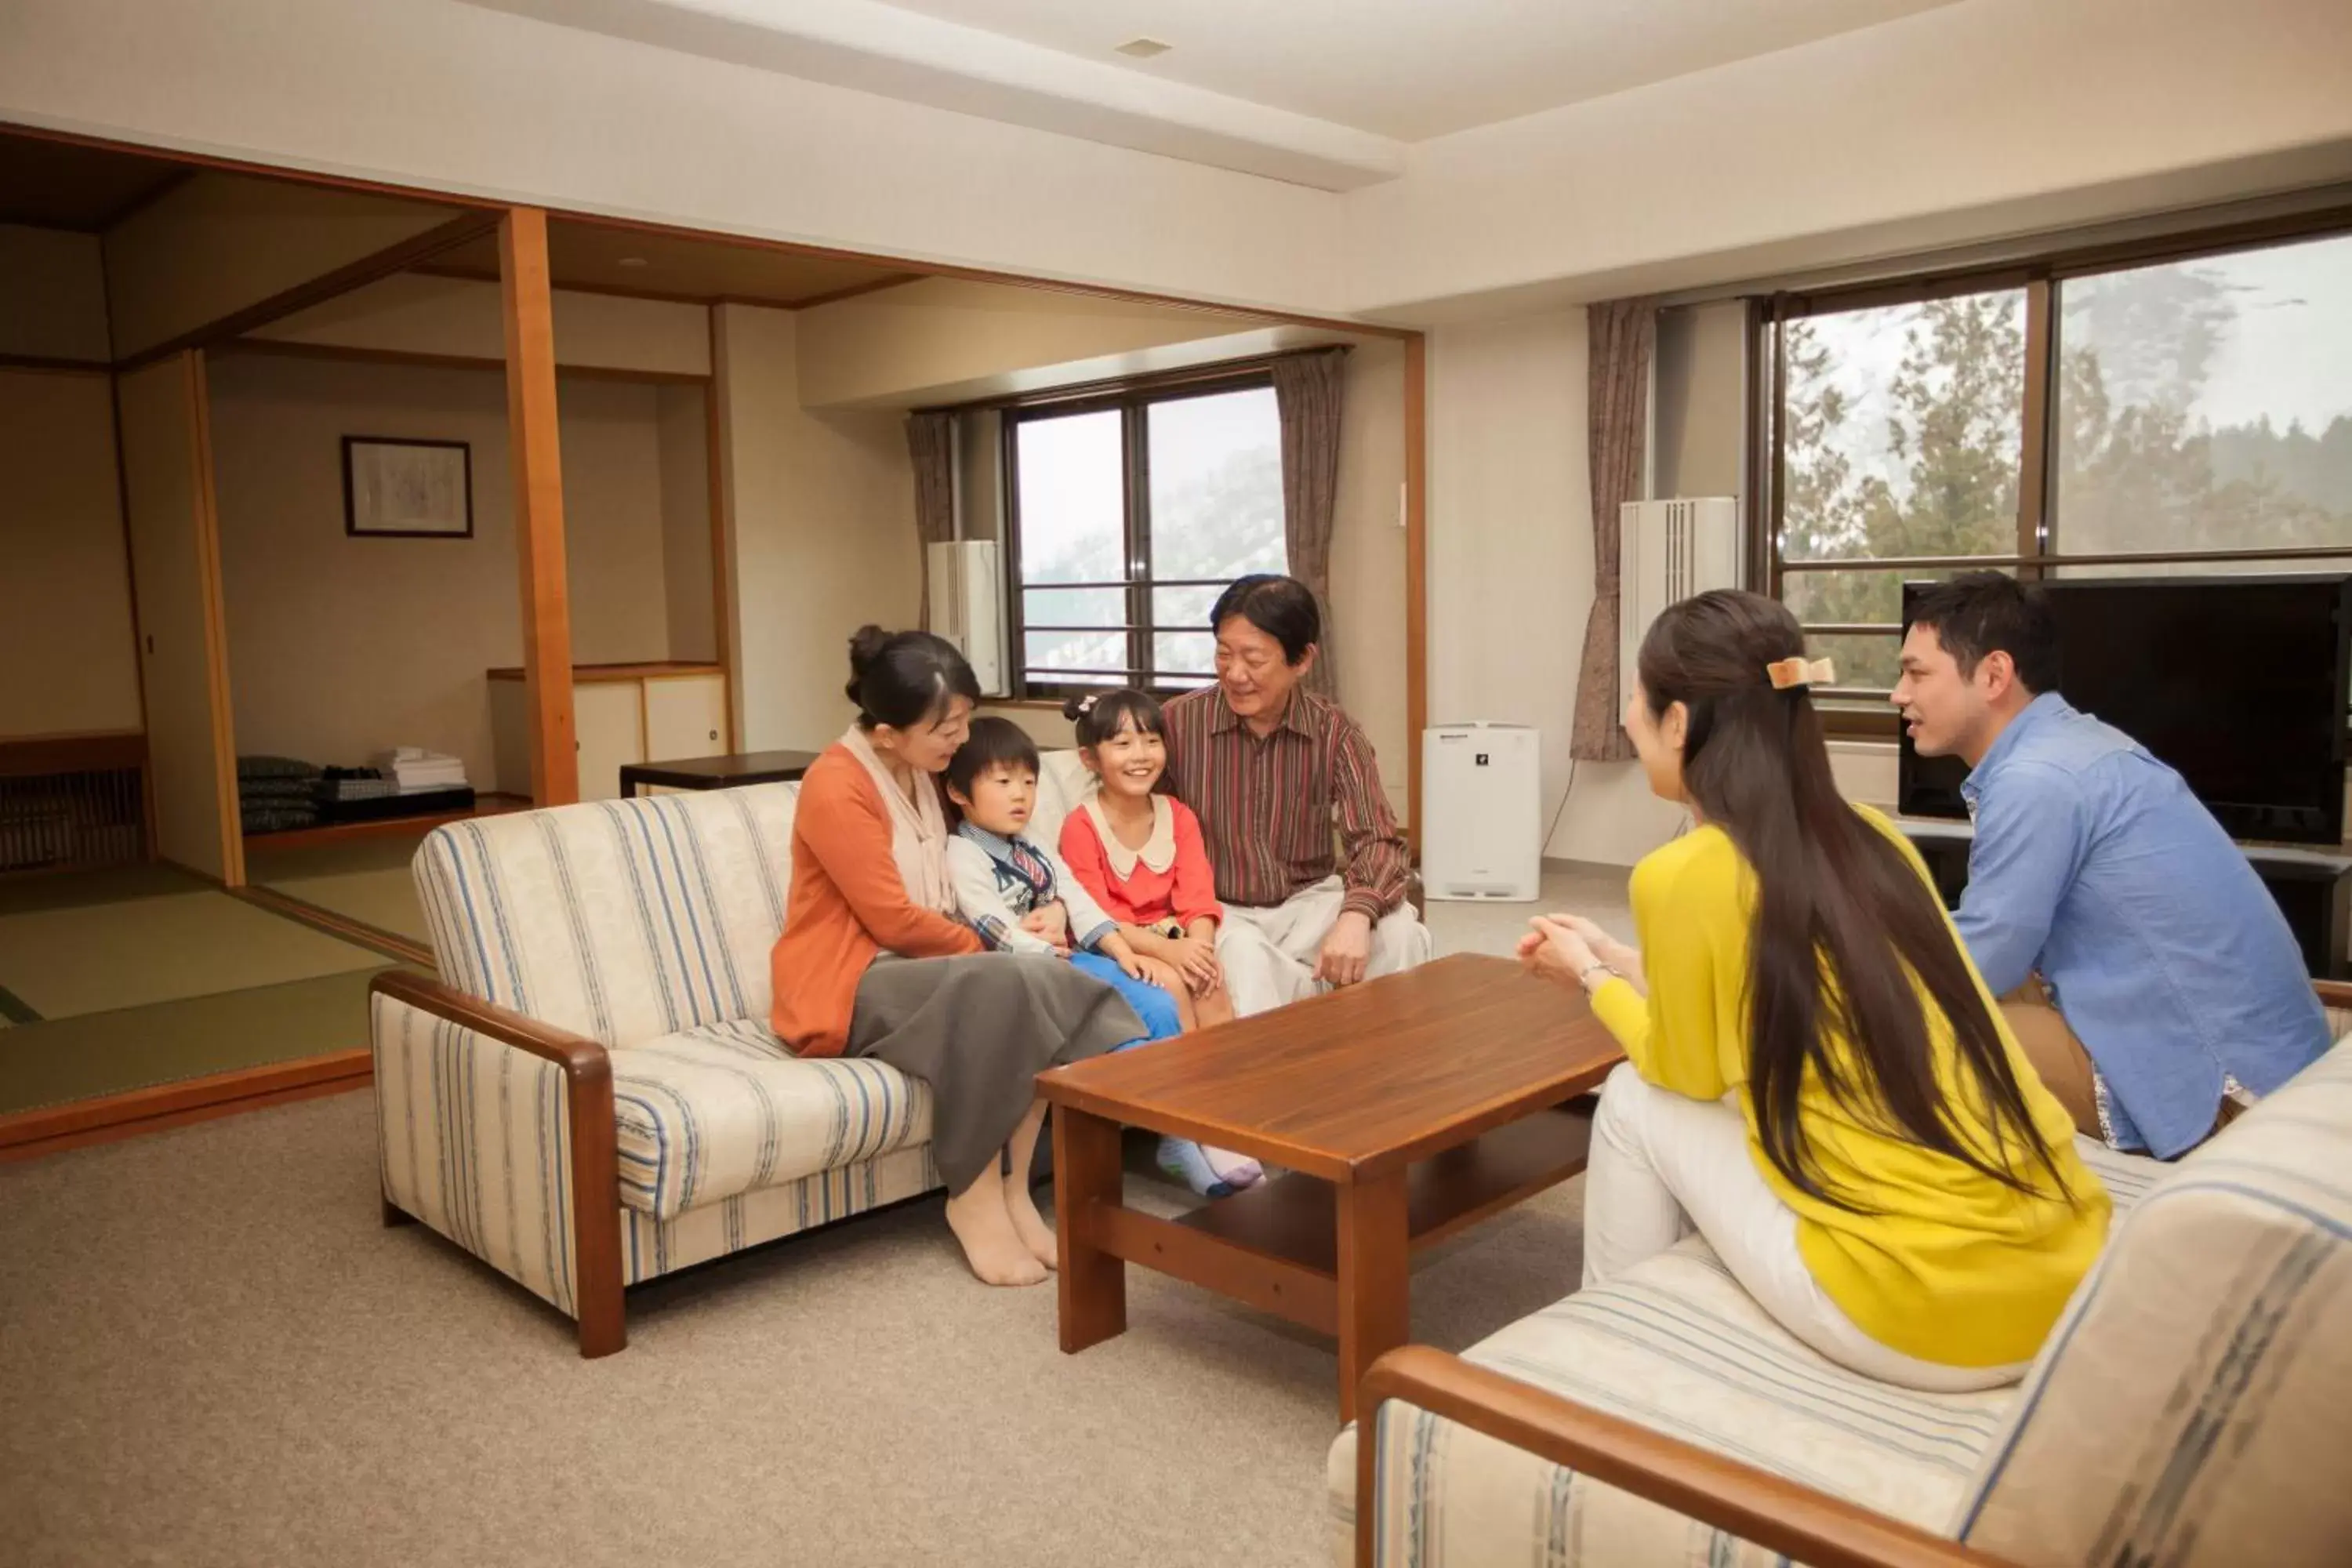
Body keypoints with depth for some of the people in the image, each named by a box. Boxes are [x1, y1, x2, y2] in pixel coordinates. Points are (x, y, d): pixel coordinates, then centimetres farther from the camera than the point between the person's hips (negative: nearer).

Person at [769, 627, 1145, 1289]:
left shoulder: (924, 774, 9)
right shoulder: (835, 788, -17)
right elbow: (894, 919, -19)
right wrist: (980, 948, -5)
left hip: (921, 968, 8)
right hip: (847, 987, -8)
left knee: (1043, 984, -21)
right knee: (999, 982, -33)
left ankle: (1013, 1188, -14)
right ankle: (974, 1200, -22)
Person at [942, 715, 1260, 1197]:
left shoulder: (1034, 851, 22)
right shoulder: (962, 857, -5)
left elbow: (1078, 901, 13)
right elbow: (995, 931, -15)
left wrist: (1121, 951, -1)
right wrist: (1052, 956, -18)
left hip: (1072, 959, 8)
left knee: (1160, 1006, -13)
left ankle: (1184, 1131, -11)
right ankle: (1182, 1139, -20)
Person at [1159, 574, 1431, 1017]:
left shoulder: (1334, 733, -6)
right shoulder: (1177, 722, -9)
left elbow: (1378, 840, -13)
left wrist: (1356, 914, -36)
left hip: (1309, 901, 2)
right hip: (1218, 910, -2)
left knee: (1401, 935, -25)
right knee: (1244, 956, -37)